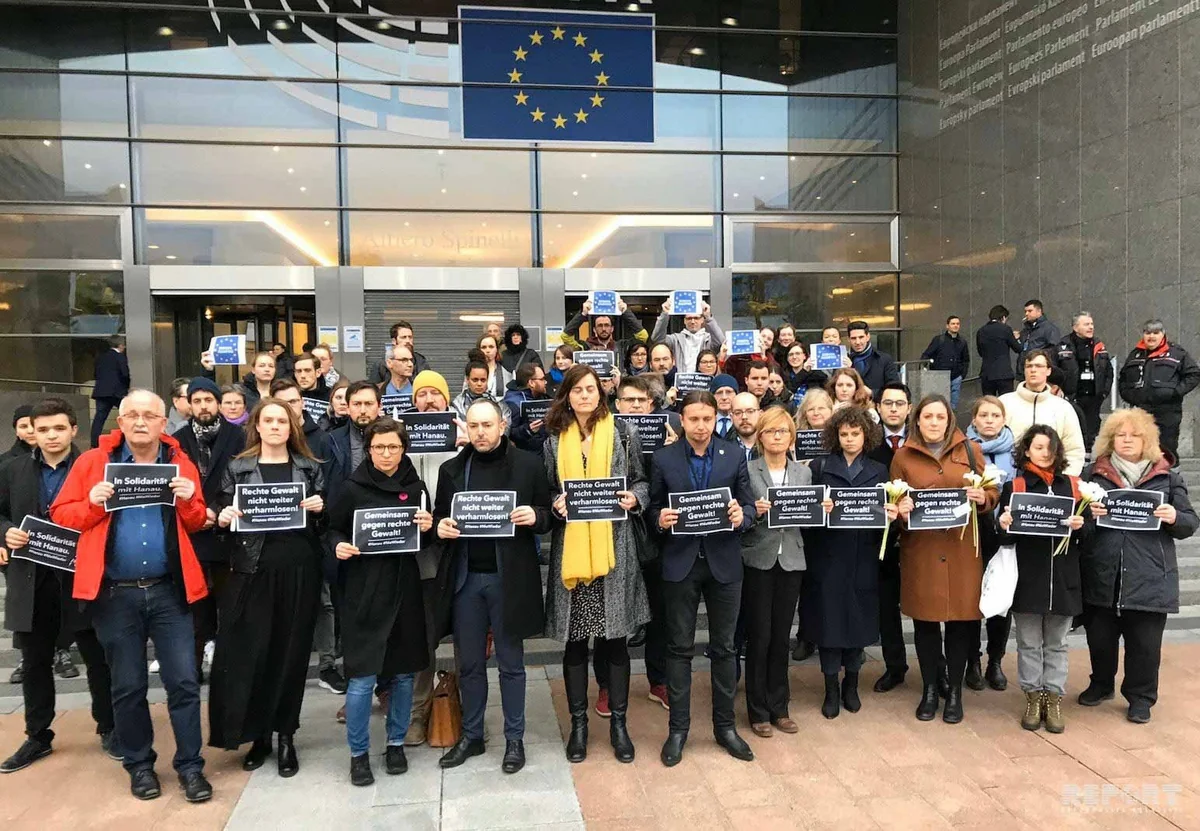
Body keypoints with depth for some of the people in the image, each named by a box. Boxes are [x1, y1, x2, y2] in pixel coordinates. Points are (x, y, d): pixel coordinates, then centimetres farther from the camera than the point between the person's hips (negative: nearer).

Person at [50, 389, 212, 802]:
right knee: (127, 686, 11)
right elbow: (60, 515, 3)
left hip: (169, 591, 1)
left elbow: (197, 525, 9)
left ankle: (190, 766, 15)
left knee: (183, 681, 2)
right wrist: (92, 503, -16)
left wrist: (189, 500, -12)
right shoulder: (93, 461, 2)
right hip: (115, 594, 0)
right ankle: (139, 764, 28)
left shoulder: (180, 463, 5)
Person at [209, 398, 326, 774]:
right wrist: (223, 517, -13)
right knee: (249, 653, 0)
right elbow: (222, 518, 8)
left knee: (291, 652, 6)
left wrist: (320, 509, -10)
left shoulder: (310, 468, 9)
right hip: (253, 570, 0)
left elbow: (325, 521, 10)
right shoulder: (237, 468, 7)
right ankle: (257, 734, 18)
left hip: (299, 570, 0)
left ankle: (286, 735, 19)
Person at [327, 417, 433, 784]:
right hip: (363, 592, -2)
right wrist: (339, 545, -14)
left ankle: (396, 743, 29)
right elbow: (333, 529, 6)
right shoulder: (353, 488, 0)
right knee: (362, 677, -2)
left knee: (403, 672, 11)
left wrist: (427, 528, -9)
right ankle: (358, 752, 16)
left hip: (405, 589, 3)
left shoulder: (416, 488, 5)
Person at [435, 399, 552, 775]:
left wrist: (535, 517, -20)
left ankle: (514, 738, 23)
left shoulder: (528, 464, -2)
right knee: (470, 663, 13)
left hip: (509, 577, -3)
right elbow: (440, 517, 12)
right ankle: (471, 735, 29)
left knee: (510, 662, 9)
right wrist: (441, 527, -10)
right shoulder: (451, 469, 7)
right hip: (466, 577, 3)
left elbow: (550, 516, 1)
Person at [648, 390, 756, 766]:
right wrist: (660, 519, -18)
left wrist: (741, 517, -18)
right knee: (679, 647, 7)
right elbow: (653, 508, 4)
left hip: (724, 562, 1)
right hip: (680, 563, -1)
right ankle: (678, 728, 19)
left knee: (724, 647, 11)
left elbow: (749, 504, 4)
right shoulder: (663, 458, 0)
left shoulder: (734, 457, 3)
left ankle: (725, 725, 26)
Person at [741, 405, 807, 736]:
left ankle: (779, 708, 24)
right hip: (758, 560, -3)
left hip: (791, 560, 3)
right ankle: (759, 711, 16)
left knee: (781, 637, 11)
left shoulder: (803, 472, 10)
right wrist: (754, 512, -23)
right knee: (759, 637, 2)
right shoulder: (747, 470, -3)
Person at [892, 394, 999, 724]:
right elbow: (894, 502, 7)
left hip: (962, 549, 1)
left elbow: (993, 493, 10)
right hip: (920, 549, 0)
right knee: (924, 619, 6)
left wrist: (982, 498, -12)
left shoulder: (970, 449, 6)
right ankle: (929, 690, 22)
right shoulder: (903, 456, 4)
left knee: (961, 619, 5)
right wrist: (900, 510, -15)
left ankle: (955, 692, 21)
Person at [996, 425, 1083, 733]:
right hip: (1027, 577, -2)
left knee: (1057, 644, 11)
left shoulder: (1072, 485, 7)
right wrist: (1004, 528, -23)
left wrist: (1080, 526, -13)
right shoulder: (1014, 486, 0)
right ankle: (1033, 697, 20)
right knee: (1029, 643, 8)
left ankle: (1054, 699, 22)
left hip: (1063, 577, 2)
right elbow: (1006, 538, -2)